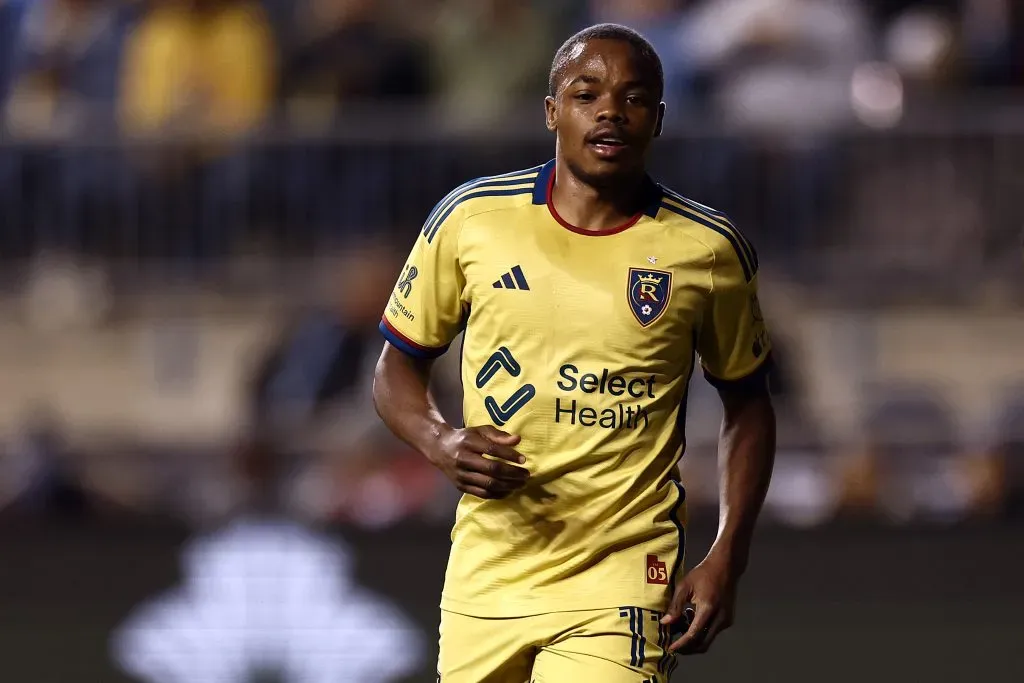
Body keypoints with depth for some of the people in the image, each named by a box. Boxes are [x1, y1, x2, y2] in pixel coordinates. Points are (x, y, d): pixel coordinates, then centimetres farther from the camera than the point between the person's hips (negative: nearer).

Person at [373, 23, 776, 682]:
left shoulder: (708, 250, -1)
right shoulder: (472, 219, 0)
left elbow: (747, 404, 12)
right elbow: (398, 368, 11)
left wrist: (727, 561, 2)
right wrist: (443, 444, -11)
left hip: (621, 584, -2)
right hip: (486, 579, 2)